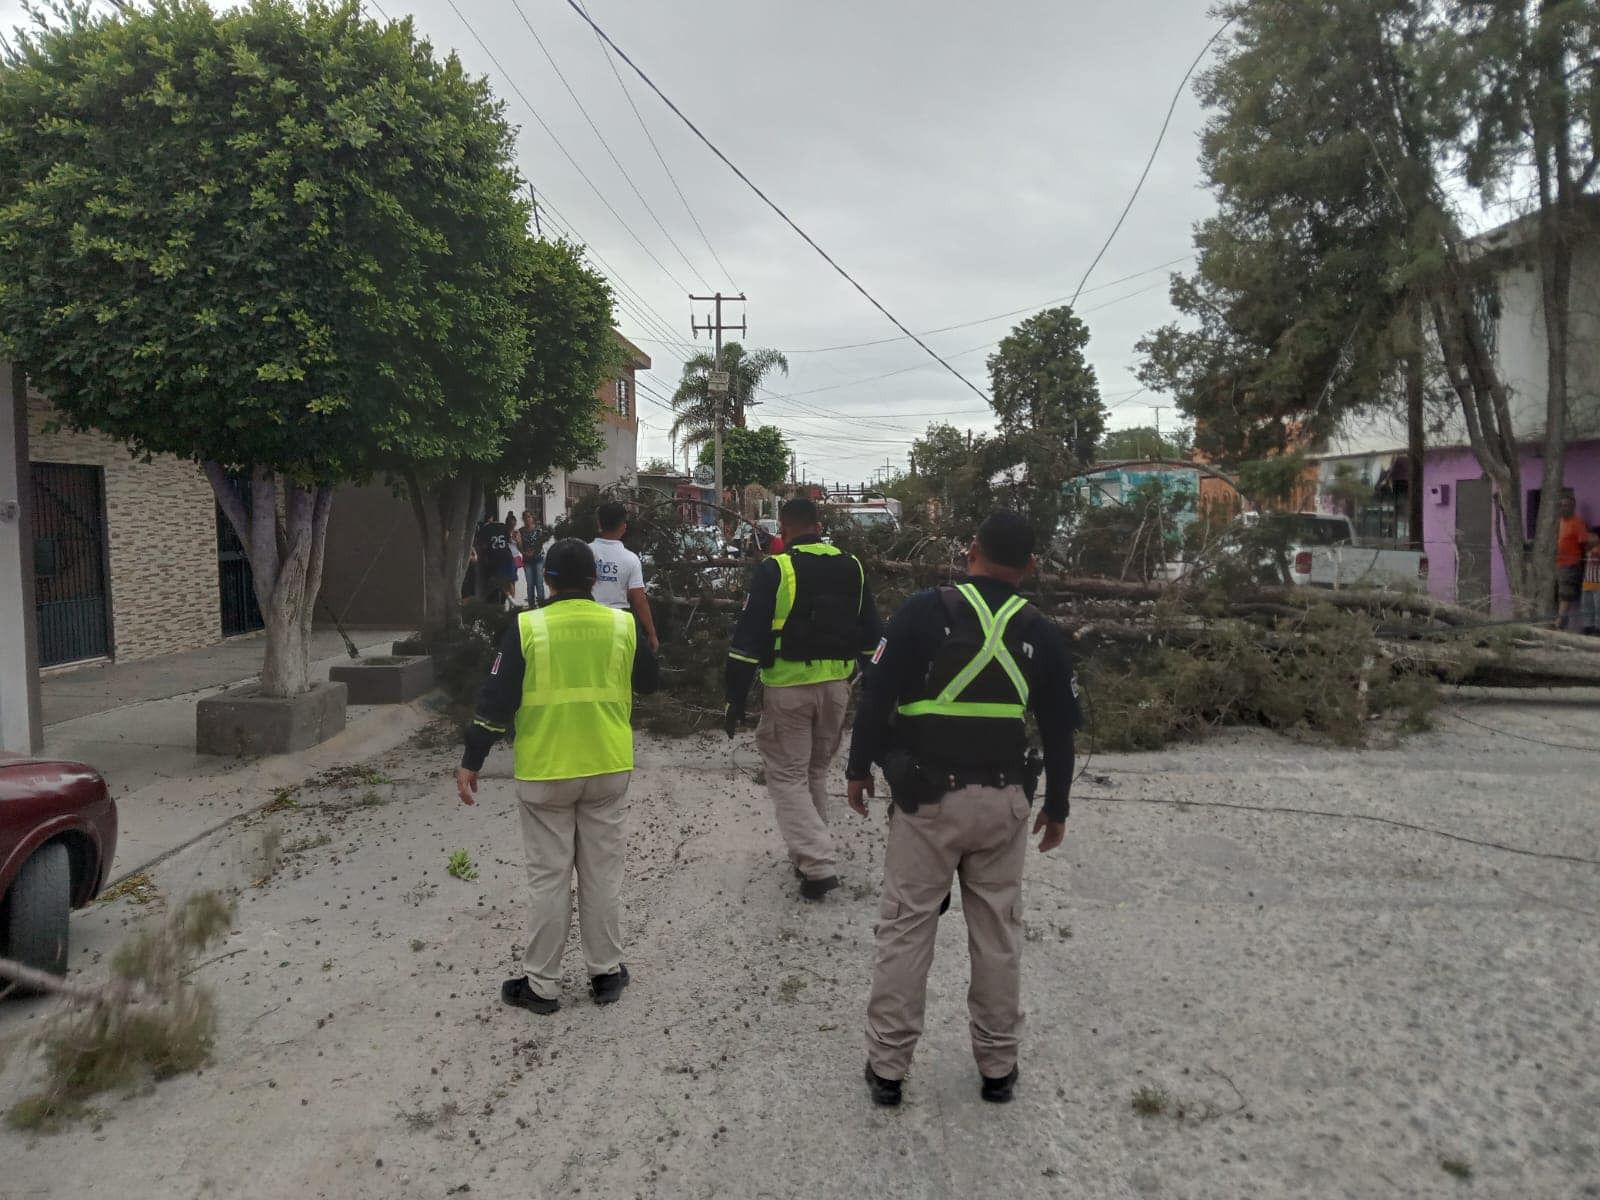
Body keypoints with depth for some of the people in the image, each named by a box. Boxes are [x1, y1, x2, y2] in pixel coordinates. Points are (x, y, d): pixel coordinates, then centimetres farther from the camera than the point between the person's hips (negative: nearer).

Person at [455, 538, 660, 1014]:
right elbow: (648, 683, 12)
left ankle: (542, 984, 18)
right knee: (603, 873, 13)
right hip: (609, 769, 2)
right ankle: (606, 973, 24)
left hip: (544, 773, -2)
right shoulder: (622, 625, -3)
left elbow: (497, 699, -8)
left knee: (549, 877, 8)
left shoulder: (527, 627, -9)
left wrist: (471, 762, 0)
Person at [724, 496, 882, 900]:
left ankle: (818, 866, -4)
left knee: (788, 776, 5)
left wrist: (736, 699, -8)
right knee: (816, 772, 21)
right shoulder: (851, 567, 7)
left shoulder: (774, 570, -10)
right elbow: (871, 635, 12)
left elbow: (748, 639, -13)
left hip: (788, 689, -5)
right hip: (836, 687, 5)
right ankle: (810, 854, 31)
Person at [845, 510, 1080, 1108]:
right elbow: (1060, 728, 8)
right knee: (998, 931, 14)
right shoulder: (1040, 631, 2)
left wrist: (859, 768, 5)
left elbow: (877, 693, -8)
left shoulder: (926, 610, -8)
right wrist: (1056, 805, 19)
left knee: (906, 928, 7)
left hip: (929, 797, -3)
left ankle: (887, 1065, 15)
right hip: (1005, 800, 3)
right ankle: (998, 1066, 25)